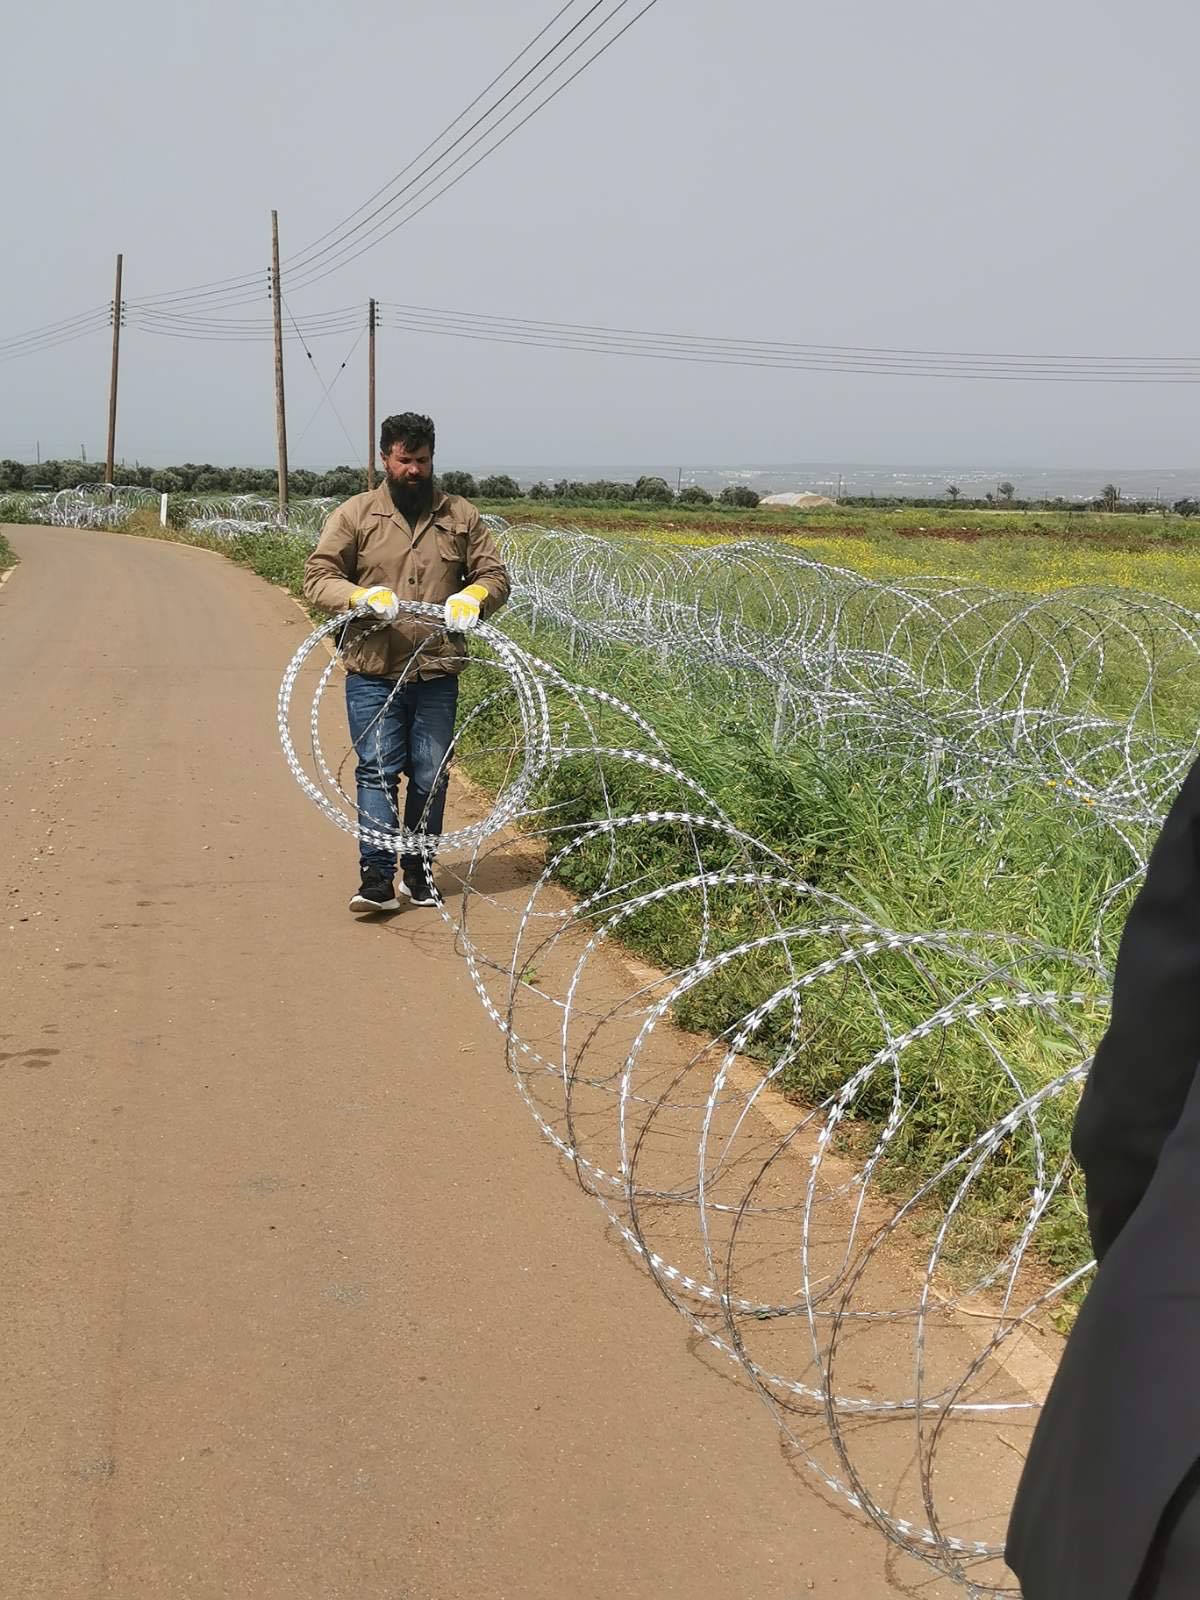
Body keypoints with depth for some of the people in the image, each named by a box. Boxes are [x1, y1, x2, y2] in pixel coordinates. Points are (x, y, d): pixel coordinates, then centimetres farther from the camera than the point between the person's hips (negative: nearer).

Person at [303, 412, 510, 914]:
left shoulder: (461, 516, 9)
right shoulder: (354, 515, 3)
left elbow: (495, 574, 11)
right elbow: (317, 577, -2)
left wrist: (473, 595, -13)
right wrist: (363, 595, -21)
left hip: (437, 674, 2)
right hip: (373, 672, -2)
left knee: (430, 775, 7)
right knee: (377, 770, -6)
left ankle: (419, 873, 20)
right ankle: (377, 879, -5)